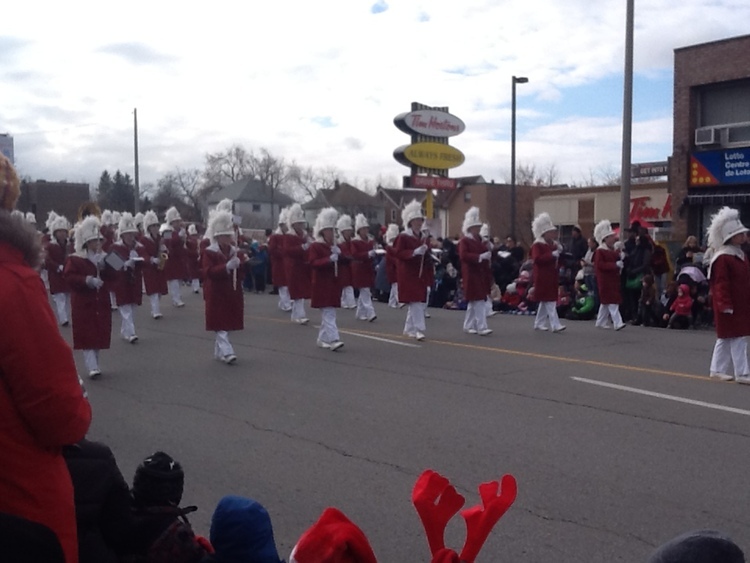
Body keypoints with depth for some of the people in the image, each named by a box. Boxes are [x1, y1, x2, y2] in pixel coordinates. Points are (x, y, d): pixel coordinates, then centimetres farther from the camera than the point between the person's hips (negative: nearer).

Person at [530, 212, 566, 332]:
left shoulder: (553, 244, 16)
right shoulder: (537, 245, -11)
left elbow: (557, 258, 20)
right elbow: (537, 259, -24)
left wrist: (559, 250, -1)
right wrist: (552, 255, -25)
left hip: (551, 277, 9)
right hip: (543, 278, -9)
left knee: (545, 301, 13)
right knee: (550, 301, -12)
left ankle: (539, 323, 21)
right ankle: (555, 325, -14)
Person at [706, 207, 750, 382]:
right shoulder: (723, 258, -17)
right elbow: (721, 284, -20)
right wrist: (726, 305, -22)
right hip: (730, 306, -10)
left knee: (725, 338, 14)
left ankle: (718, 369, 22)